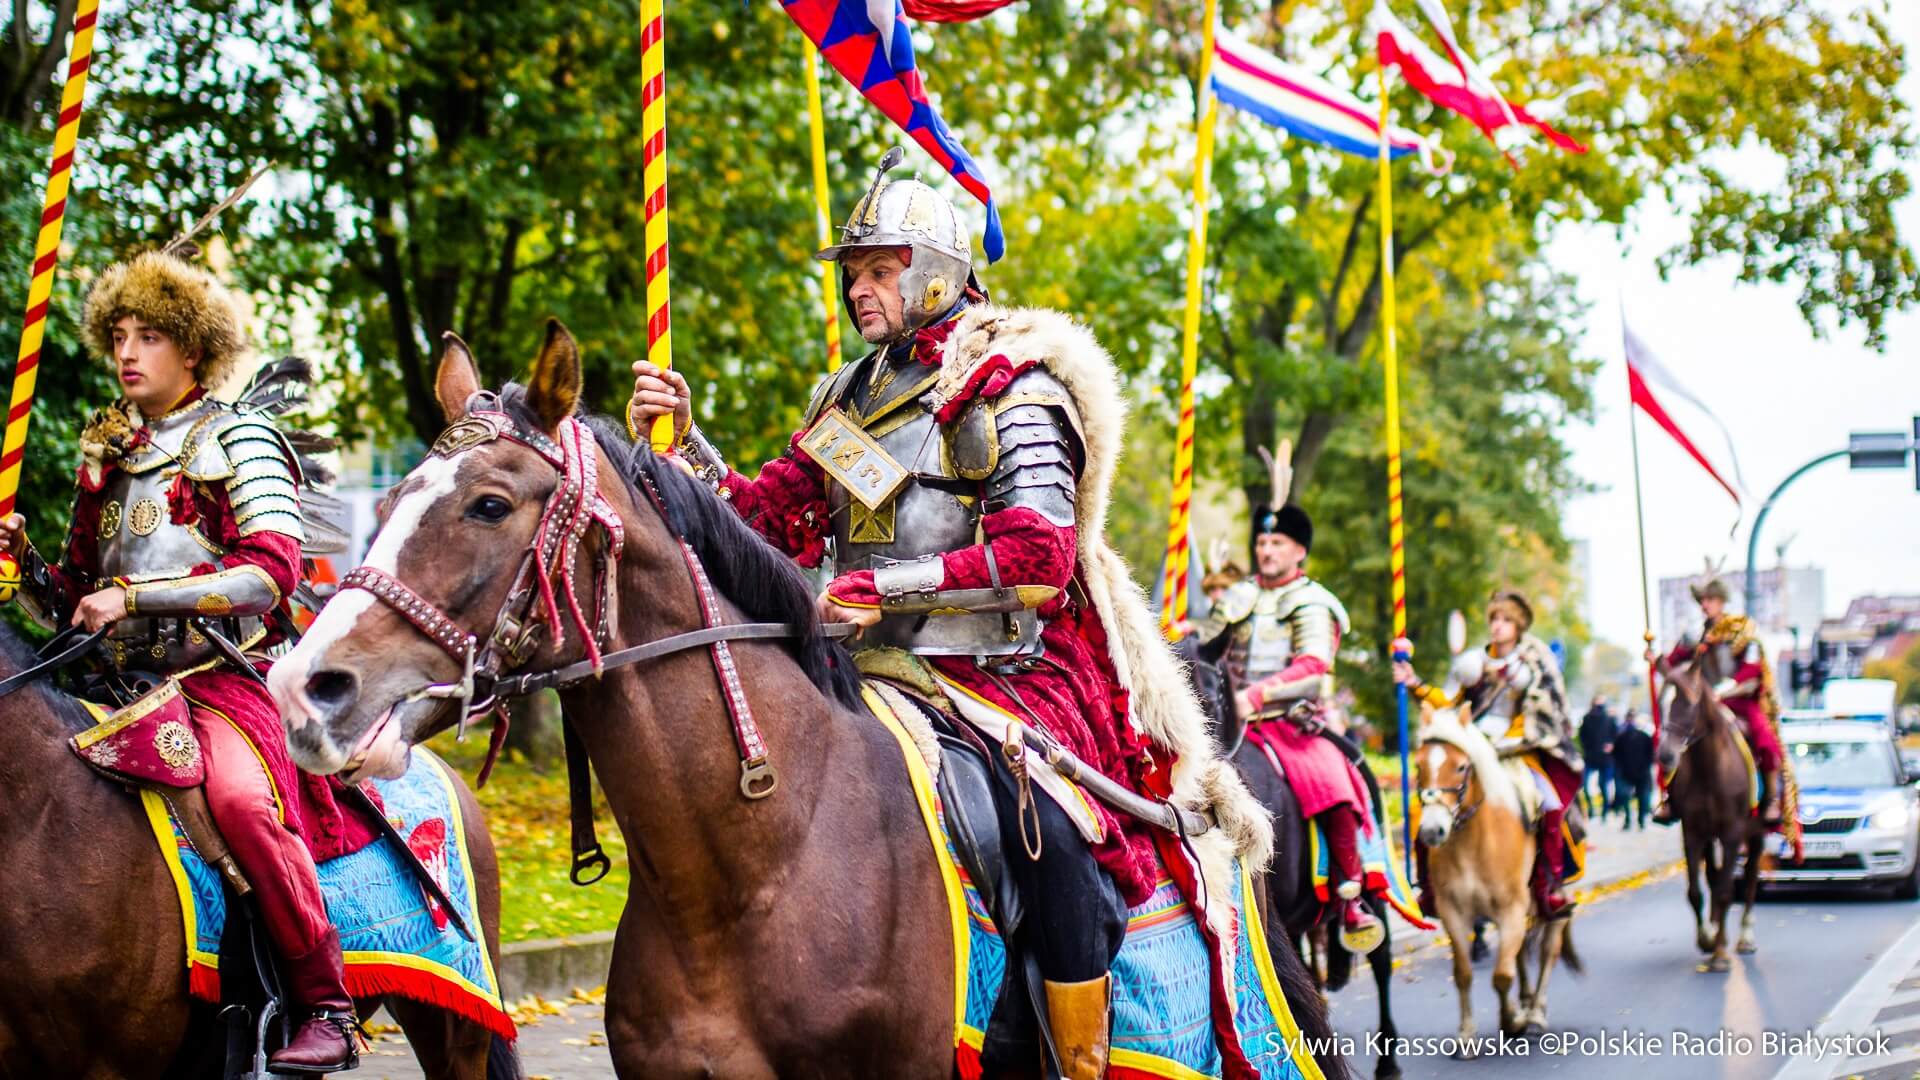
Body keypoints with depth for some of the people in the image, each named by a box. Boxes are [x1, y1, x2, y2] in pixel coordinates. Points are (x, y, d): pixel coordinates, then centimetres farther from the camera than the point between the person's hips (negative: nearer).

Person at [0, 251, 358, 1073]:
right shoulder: (105, 459, 20)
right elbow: (72, 606, 24)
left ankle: (326, 1009, -25)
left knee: (240, 797, -34)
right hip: (127, 687, 6)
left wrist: (133, 594, -16)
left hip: (224, 676, -6)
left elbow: (273, 570, -12)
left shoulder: (238, 438, 3)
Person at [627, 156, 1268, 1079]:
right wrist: (683, 443, -3)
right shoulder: (849, 401, 17)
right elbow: (767, 520, 12)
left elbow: (1038, 556, -16)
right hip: (882, 678, 7)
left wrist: (884, 585, -20)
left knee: (1048, 831, -30)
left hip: (1010, 675, -7)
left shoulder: (1007, 391, -4)